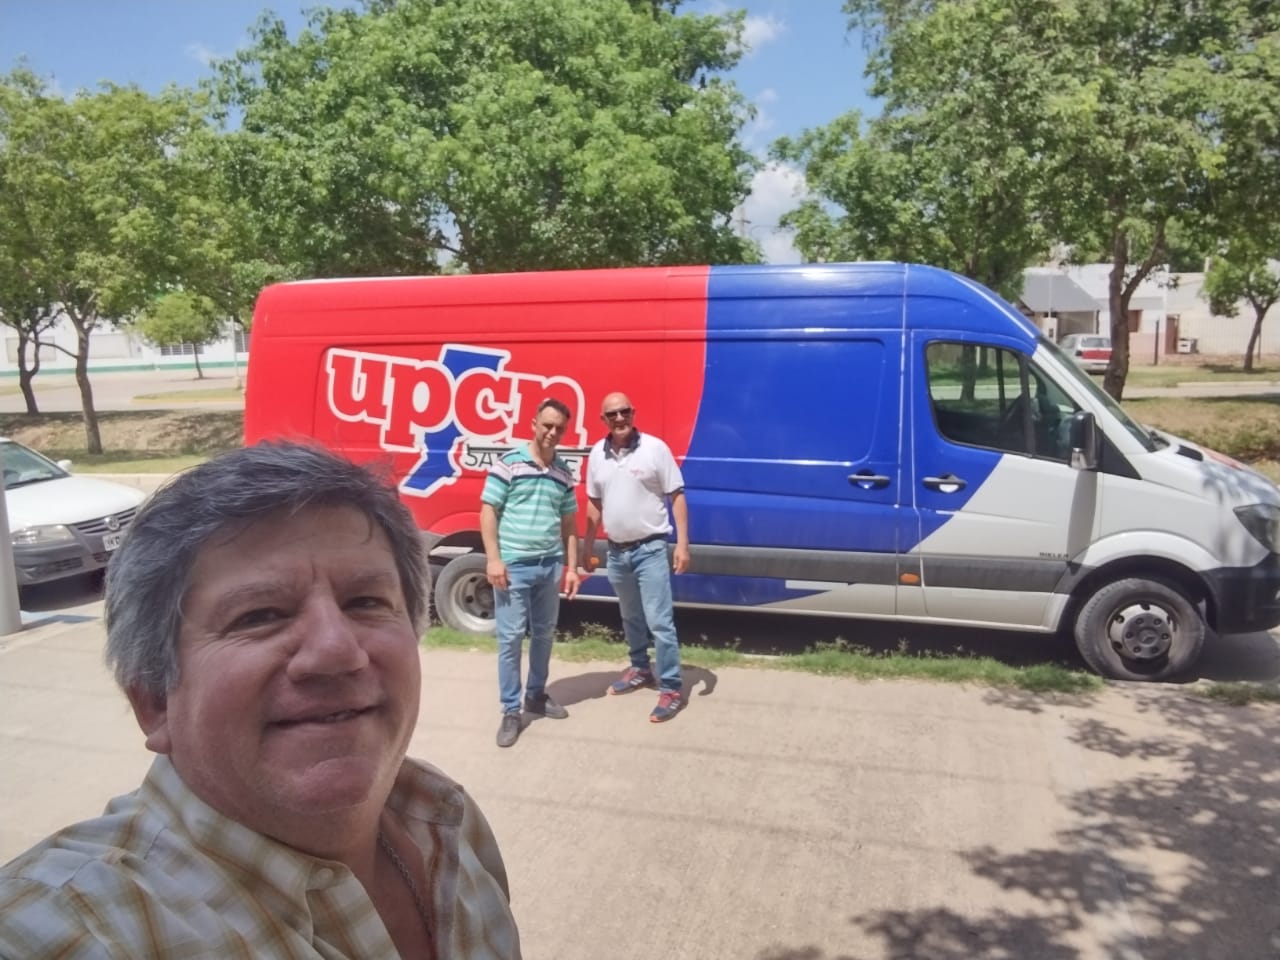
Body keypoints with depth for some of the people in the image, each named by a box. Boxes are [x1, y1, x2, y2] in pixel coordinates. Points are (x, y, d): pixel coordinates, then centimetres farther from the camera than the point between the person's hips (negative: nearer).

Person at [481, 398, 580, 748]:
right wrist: (493, 559, -12)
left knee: (544, 634, 15)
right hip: (514, 565, -5)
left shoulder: (564, 473, 10)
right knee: (510, 637, -1)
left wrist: (571, 567, 10)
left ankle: (536, 695, 32)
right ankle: (510, 711, 9)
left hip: (550, 565, 5)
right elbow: (488, 512, -6)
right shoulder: (508, 463, -5)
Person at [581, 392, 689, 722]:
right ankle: (640, 669, 38)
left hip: (650, 549, -5)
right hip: (617, 551, 5)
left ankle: (672, 688, 2)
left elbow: (677, 496, -8)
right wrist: (587, 545, 14)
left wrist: (682, 543, -13)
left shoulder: (655, 448, -10)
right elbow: (594, 503, 13)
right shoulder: (597, 454, 4)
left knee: (659, 621, -6)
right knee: (631, 617, 20)